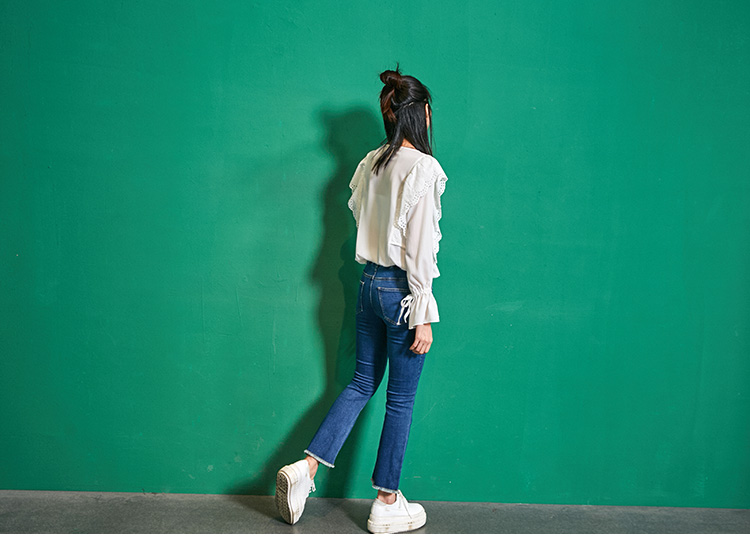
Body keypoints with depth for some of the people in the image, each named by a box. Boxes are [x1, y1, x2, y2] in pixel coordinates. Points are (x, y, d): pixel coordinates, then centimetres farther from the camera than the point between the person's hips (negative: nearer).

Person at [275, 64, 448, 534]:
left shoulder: (371, 162, 5)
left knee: (362, 383, 20)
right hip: (402, 290, -7)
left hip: (370, 282, 7)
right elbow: (419, 248, -17)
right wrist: (422, 316, -13)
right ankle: (387, 505, 22)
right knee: (401, 399, 7)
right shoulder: (423, 169, -16)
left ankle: (306, 468, 17)